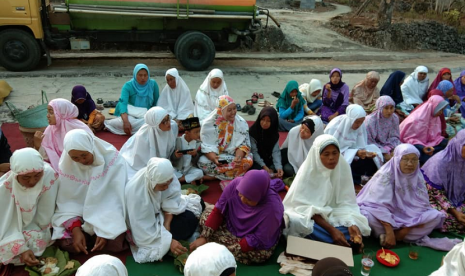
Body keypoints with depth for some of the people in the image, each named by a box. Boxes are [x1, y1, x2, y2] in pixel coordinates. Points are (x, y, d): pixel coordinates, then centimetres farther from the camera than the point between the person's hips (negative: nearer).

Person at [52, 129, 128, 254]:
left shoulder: (113, 159, -19)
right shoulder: (66, 164, -10)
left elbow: (116, 198, -19)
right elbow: (67, 201, -7)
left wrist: (104, 231, -24)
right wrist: (76, 229, -21)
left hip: (108, 214, -2)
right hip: (80, 215, 3)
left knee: (114, 243, -25)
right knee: (66, 243, -20)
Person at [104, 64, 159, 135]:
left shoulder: (153, 84, -4)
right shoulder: (128, 86, -12)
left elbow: (156, 102, 4)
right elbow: (122, 102, -25)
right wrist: (125, 121, -42)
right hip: (131, 114, -3)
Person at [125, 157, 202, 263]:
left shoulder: (165, 176, -26)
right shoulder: (136, 193, -38)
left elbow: (171, 201, -12)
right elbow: (144, 230, -29)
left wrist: (167, 224, -23)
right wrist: (169, 241, -33)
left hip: (160, 210, 6)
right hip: (145, 227, -5)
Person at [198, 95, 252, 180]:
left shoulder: (241, 123, -4)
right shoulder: (209, 123, -9)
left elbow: (243, 145, -4)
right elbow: (207, 146, -11)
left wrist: (238, 157, -27)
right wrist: (214, 158, -33)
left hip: (233, 156, 1)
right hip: (213, 155, -1)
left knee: (248, 161, -29)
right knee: (203, 162, -32)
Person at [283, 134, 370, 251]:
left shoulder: (343, 167, -9)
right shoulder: (308, 170, -18)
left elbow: (345, 202, -8)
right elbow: (305, 206, -20)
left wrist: (351, 224, -27)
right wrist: (331, 229, -28)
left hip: (332, 215, 3)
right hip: (308, 215, -2)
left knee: (355, 237, -22)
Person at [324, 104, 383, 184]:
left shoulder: (361, 126, -7)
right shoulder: (335, 126, -22)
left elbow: (361, 146, -1)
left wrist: (367, 153, -25)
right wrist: (356, 153, -31)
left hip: (352, 157, 5)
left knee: (373, 162, -15)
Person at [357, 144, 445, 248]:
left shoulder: (418, 176, -6)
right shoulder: (385, 174, -19)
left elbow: (420, 205, -9)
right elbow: (380, 205, -25)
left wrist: (406, 229, -20)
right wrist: (390, 232, -31)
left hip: (407, 215, 5)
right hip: (384, 215, -5)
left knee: (436, 216, -15)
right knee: (368, 216, -35)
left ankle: (402, 234, -17)